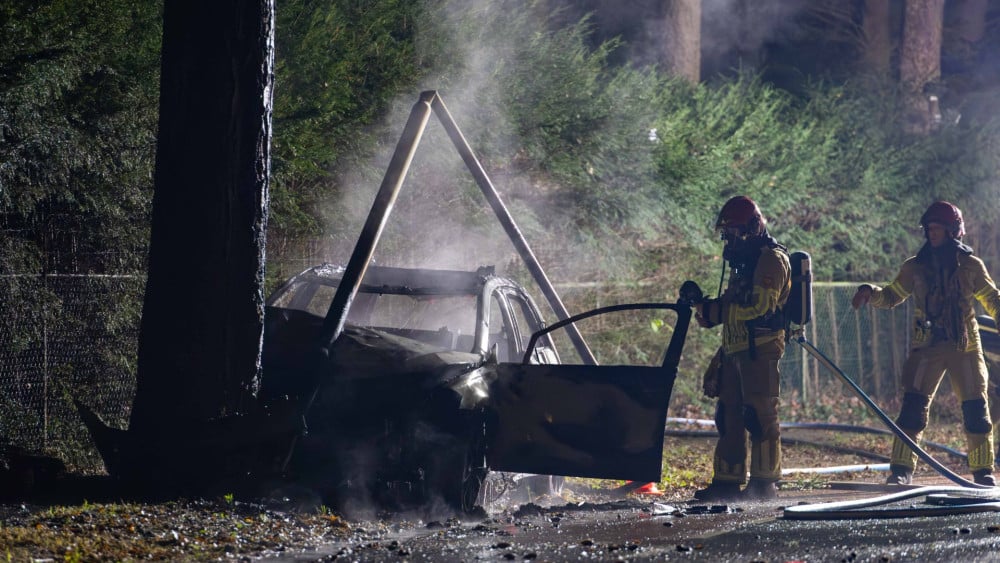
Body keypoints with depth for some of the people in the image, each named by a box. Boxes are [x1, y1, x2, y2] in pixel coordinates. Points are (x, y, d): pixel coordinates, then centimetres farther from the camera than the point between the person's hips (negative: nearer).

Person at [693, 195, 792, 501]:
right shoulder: (743, 260, 22)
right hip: (735, 350, 10)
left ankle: (764, 483, -5)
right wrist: (708, 307, 5)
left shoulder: (771, 259, -9)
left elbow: (761, 307, -19)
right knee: (728, 416, 8)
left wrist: (717, 311, -15)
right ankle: (727, 481, 11)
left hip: (761, 350, -10)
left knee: (760, 416, -8)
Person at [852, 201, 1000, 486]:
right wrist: (870, 293, -7)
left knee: (975, 409, 0)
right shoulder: (915, 267, 7)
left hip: (965, 347, 0)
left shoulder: (971, 266, 5)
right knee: (913, 406, -11)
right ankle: (901, 470, -8)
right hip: (927, 347, 0)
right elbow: (891, 296, 13)